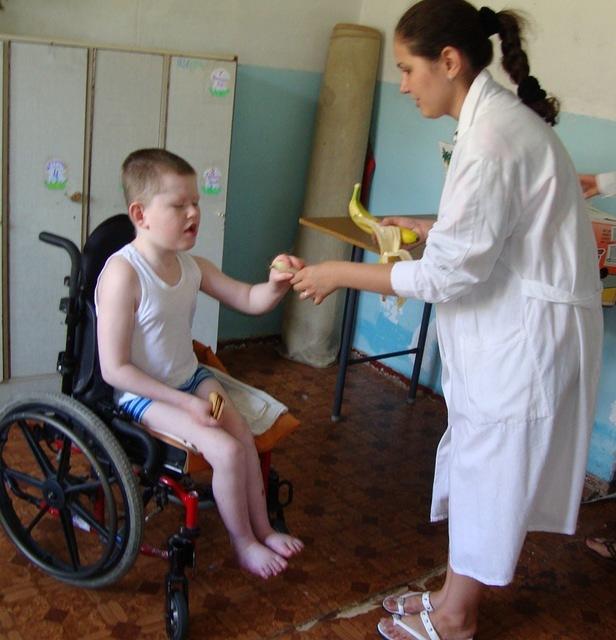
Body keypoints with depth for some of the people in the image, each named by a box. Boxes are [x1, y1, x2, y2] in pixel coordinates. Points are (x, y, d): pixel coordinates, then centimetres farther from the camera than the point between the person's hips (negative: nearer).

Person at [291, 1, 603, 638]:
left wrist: (341, 273, -15)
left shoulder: (493, 137, -24)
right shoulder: (498, 117, 7)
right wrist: (426, 227, 12)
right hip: (504, 329, 10)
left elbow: (448, 274, -23)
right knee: (473, 466, 20)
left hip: (524, 337, -10)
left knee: (487, 474, 7)